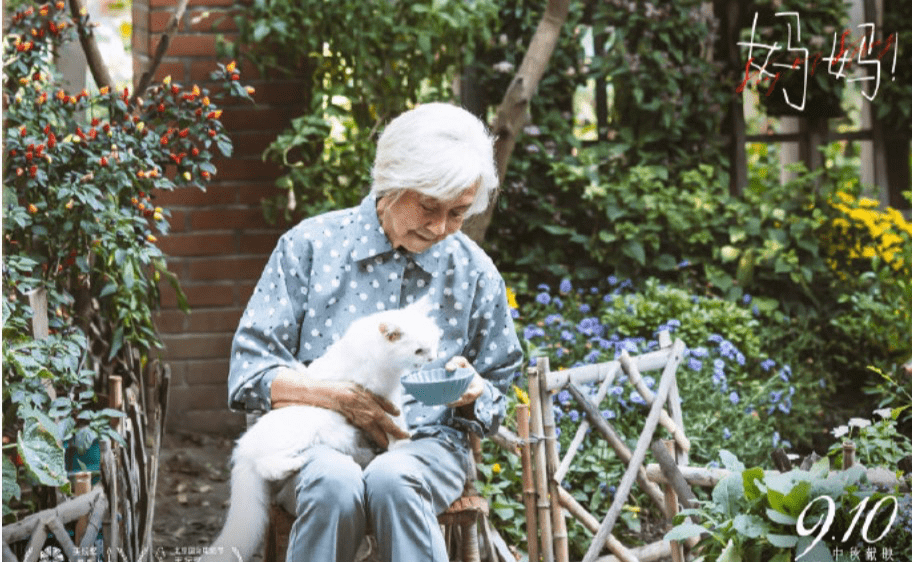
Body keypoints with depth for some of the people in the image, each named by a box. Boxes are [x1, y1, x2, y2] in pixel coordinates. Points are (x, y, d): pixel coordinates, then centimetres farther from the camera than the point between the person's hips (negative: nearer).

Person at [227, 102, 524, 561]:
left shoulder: (475, 274, 7)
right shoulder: (309, 245, 1)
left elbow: (494, 401, 17)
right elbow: (249, 372, -2)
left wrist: (471, 393, -8)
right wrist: (338, 397, -17)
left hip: (425, 444, 1)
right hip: (318, 440, -1)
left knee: (392, 480, -35)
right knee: (335, 483, -36)